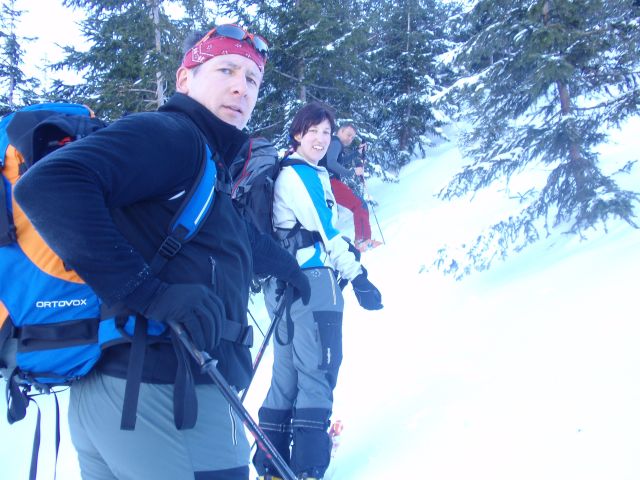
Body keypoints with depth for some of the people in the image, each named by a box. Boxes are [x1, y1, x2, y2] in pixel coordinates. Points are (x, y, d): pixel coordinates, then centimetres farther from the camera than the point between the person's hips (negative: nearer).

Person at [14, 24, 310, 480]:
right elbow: (46, 185, -25)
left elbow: (242, 239, 38)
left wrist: (287, 265, 55)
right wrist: (149, 291, -28)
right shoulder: (172, 135, -11)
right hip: (166, 396, -10)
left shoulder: (209, 168, 19)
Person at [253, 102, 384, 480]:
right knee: (318, 370, -9)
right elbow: (324, 230, -13)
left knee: (290, 371, 12)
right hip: (311, 279, -10)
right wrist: (358, 275, -13)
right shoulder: (297, 174, -7)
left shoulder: (316, 174, 22)